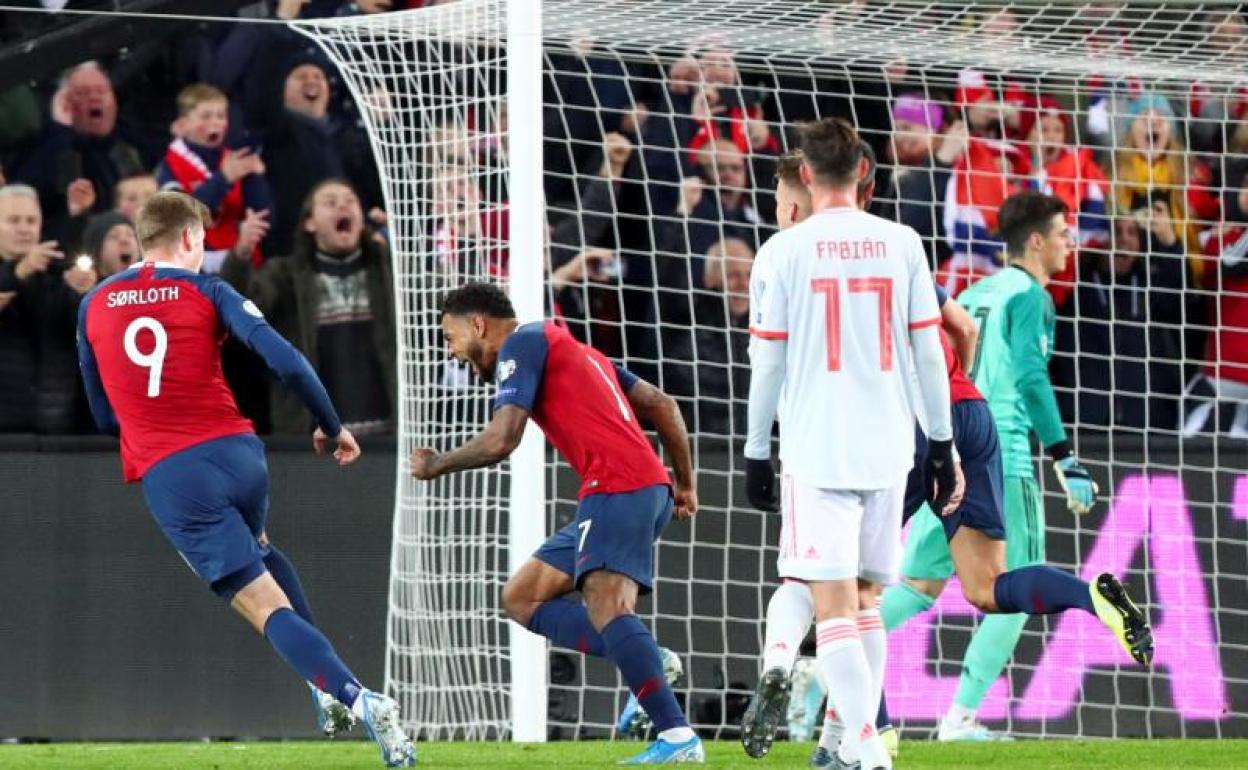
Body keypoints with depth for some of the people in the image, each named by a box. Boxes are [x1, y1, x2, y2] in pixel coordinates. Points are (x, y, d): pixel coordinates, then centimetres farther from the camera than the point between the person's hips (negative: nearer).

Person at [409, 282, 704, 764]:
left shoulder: (523, 343, 1)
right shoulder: (570, 349, 29)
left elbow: (501, 439, -10)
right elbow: (661, 404, 26)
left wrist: (437, 466, 5)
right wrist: (686, 482, 25)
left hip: (617, 486, -10)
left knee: (605, 607, -26)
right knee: (520, 598, 11)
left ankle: (678, 738, -37)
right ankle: (646, 665, -6)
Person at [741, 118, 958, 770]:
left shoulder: (784, 251, -4)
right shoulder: (902, 245, 4)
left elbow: (767, 363, -1)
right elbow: (928, 351, 7)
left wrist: (756, 453, 8)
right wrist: (942, 442, 15)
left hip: (816, 450, -4)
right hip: (887, 448, 4)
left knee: (833, 605, -7)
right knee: (864, 600, 17)